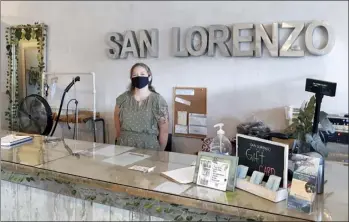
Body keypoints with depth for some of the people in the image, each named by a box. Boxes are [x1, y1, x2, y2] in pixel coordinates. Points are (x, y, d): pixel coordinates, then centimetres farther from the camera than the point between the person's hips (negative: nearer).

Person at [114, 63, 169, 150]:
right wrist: (120, 139, 11)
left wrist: (160, 152, -1)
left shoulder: (158, 100, -6)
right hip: (124, 147, 2)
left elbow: (164, 130, -3)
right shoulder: (123, 98, 1)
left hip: (148, 148, -2)